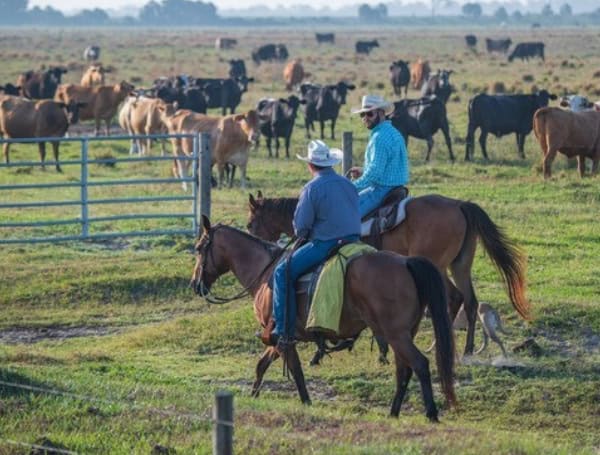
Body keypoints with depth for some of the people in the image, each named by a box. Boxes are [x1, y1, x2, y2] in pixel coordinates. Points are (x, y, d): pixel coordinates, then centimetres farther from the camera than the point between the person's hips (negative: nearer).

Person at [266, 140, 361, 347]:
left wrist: (302, 236, 12)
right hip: (353, 242, 8)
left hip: (324, 245, -8)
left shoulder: (312, 188, -12)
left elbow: (300, 227, -10)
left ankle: (283, 330, -9)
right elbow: (354, 216, 20)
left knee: (283, 273, -3)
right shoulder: (348, 184, 11)